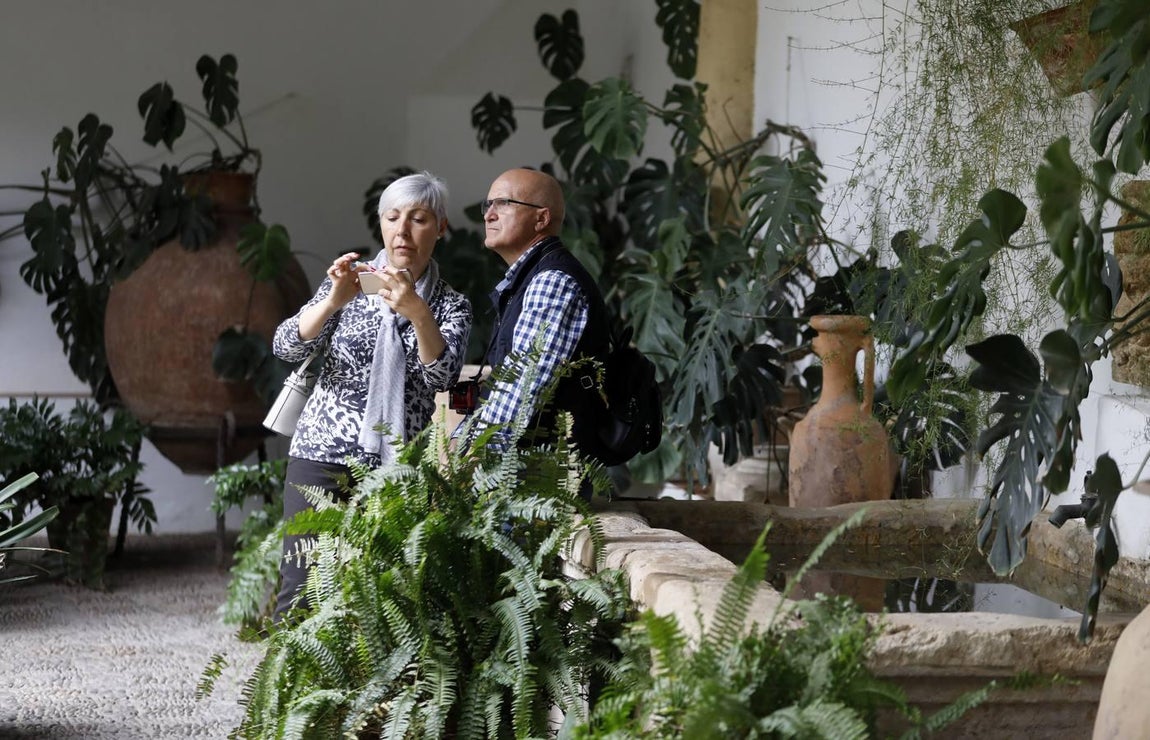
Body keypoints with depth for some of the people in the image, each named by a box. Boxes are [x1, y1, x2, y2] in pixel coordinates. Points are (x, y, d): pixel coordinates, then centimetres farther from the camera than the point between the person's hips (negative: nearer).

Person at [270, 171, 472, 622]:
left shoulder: (452, 306, 7)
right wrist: (333, 302, -22)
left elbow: (442, 376, -12)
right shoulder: (351, 284, 8)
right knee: (300, 589, -7)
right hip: (322, 455, 0)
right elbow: (286, 347, -5)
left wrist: (416, 311, -28)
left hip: (395, 468, 0)